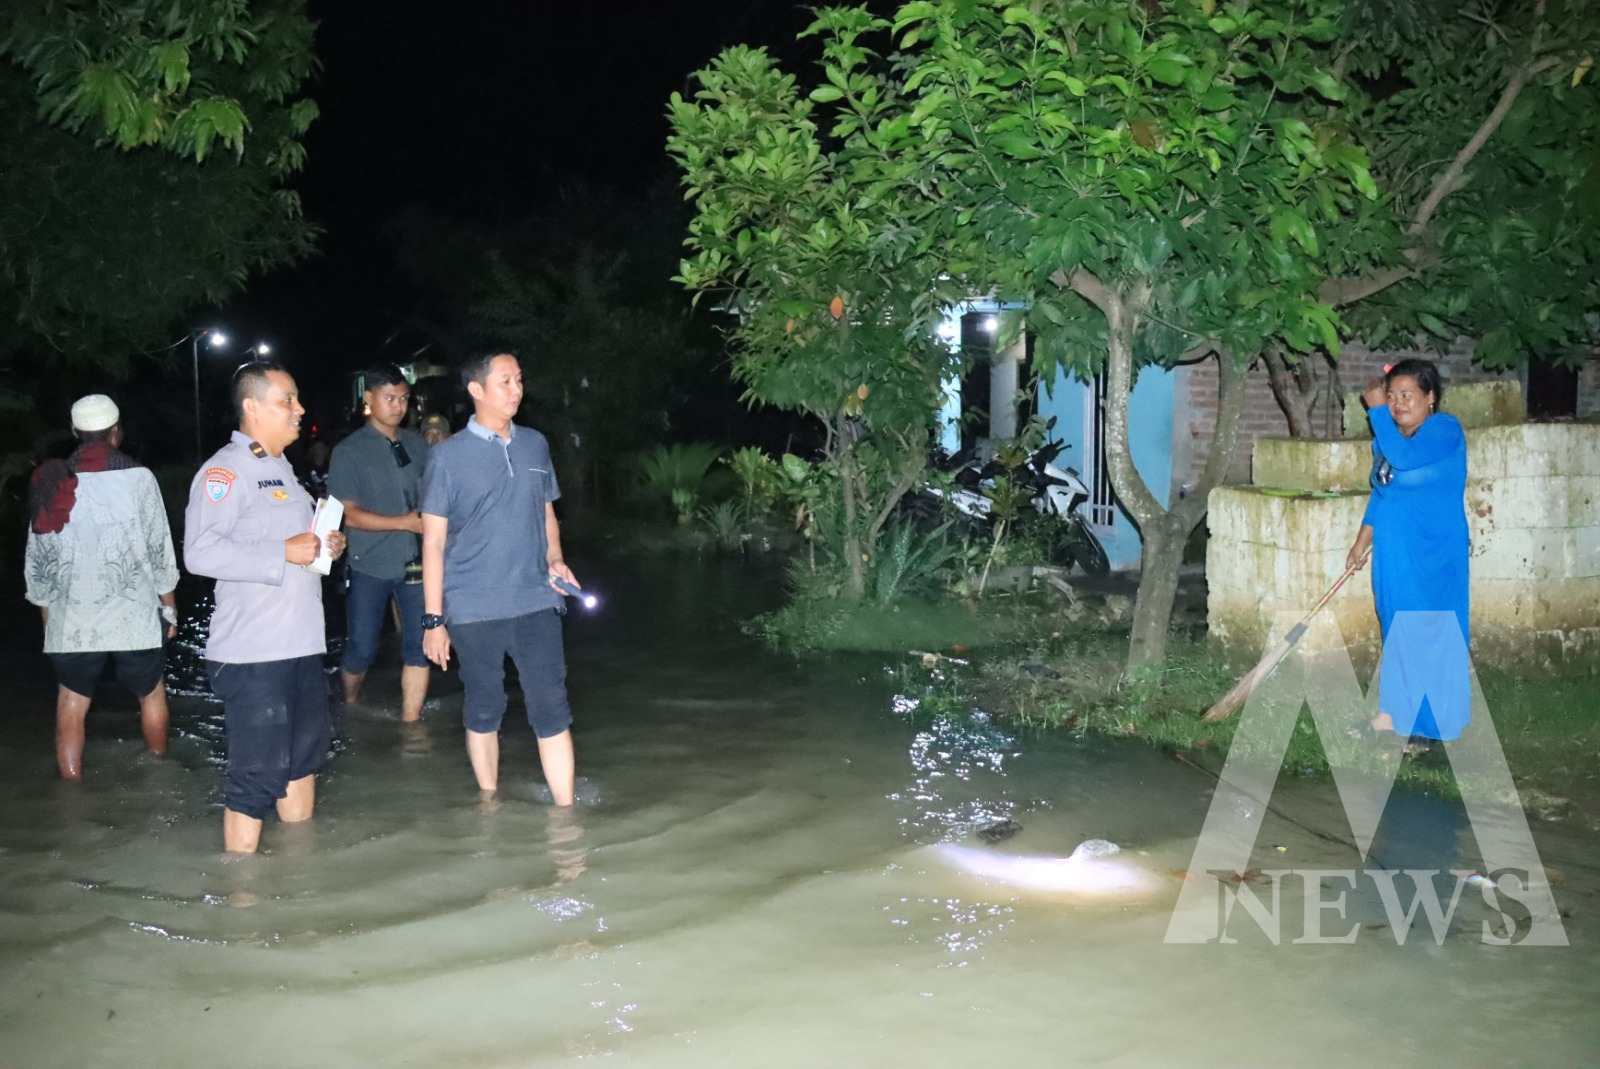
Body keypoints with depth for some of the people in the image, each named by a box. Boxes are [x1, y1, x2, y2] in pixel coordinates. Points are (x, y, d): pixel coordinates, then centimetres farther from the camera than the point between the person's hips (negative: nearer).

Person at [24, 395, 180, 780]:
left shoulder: (52, 483, 3)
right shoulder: (137, 477, -6)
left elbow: (37, 560, 7)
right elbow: (159, 549, -3)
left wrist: (47, 612, 18)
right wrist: (169, 606, 8)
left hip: (72, 621, 1)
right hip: (133, 615, -1)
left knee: (71, 706, 8)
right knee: (151, 692, 18)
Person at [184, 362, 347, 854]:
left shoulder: (281, 468, 18)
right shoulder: (225, 469, -12)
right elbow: (201, 551, -25)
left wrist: (325, 546, 9)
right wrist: (284, 552, -22)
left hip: (301, 644, 10)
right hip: (252, 652, -10)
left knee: (304, 757, 19)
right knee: (256, 775, -7)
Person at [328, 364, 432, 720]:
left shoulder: (417, 444, 8)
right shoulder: (349, 451, -3)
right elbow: (350, 515, -8)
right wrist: (405, 523, -16)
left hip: (415, 563, 3)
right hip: (371, 566, -3)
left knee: (419, 646, 0)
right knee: (362, 648, 6)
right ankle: (349, 709, 33)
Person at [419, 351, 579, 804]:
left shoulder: (535, 445, 7)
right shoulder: (449, 455, -3)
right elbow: (433, 540, -2)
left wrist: (555, 560, -1)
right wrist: (433, 619, -5)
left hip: (535, 603, 3)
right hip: (473, 610, -2)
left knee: (552, 707, -2)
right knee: (484, 710, 10)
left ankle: (564, 811, 4)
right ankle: (489, 805, 27)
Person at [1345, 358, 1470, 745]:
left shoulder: (1445, 429, -13)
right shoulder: (1389, 435, 11)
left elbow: (1403, 458, -30)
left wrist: (1377, 408, -20)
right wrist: (1363, 539, 17)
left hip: (1432, 556, -8)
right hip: (1392, 553, 8)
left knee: (1430, 633, -2)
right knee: (1397, 630, 13)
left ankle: (1432, 720, 7)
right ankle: (1396, 713, 21)